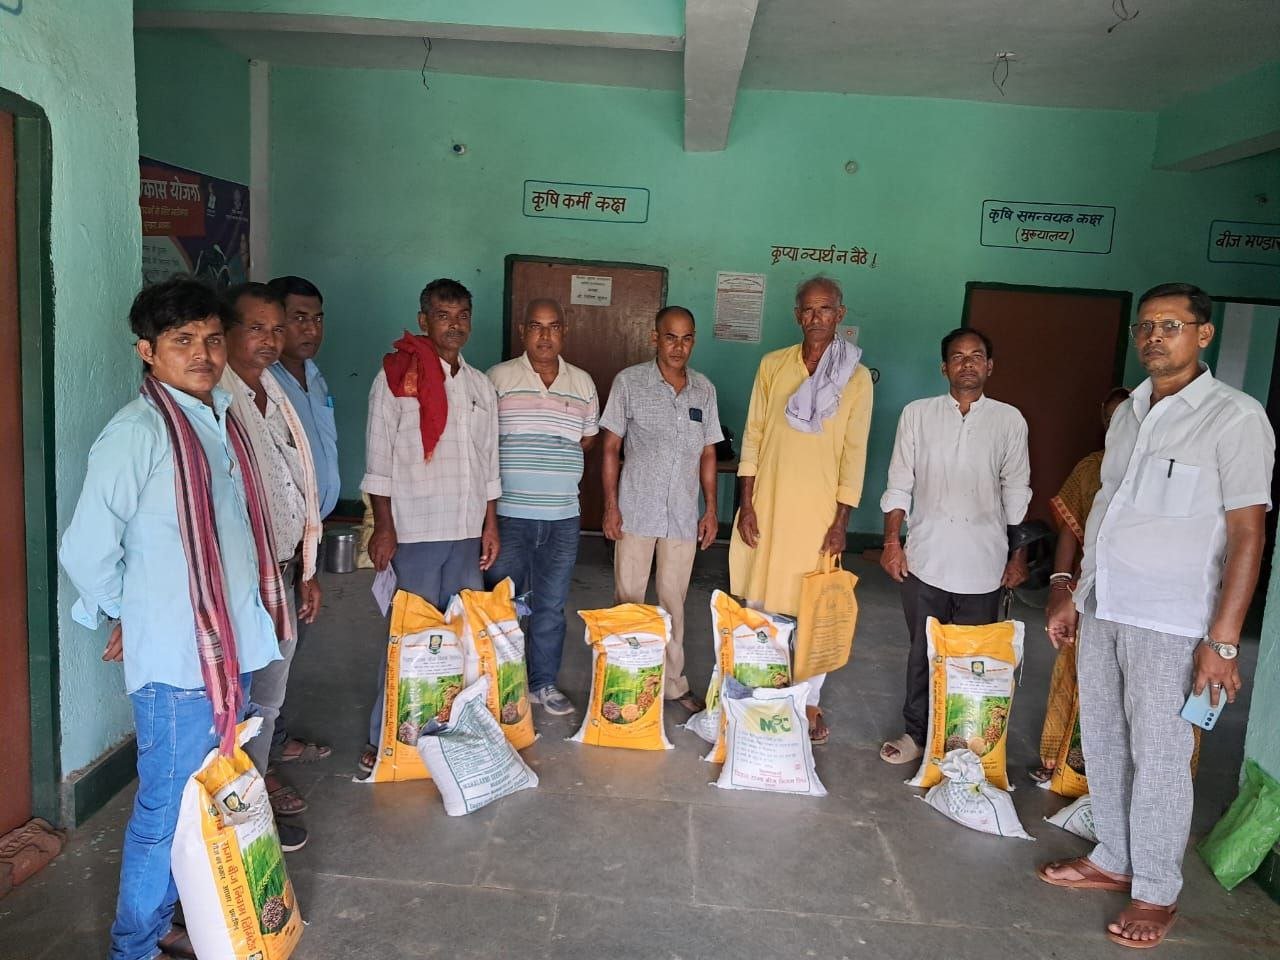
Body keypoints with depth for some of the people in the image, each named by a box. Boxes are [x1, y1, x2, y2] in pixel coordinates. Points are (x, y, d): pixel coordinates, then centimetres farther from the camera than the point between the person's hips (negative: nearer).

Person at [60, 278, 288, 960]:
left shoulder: (222, 418, 8)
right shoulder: (137, 431, -17)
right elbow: (86, 552, -15)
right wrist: (127, 617, -1)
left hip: (234, 646, 8)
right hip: (176, 659, -8)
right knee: (168, 810, 7)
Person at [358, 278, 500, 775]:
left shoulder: (481, 385, 13)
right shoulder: (398, 375, -3)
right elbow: (378, 458, -6)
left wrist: (491, 524, 11)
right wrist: (383, 527, -10)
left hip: (467, 530, 5)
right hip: (415, 529, -5)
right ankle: (383, 737, 12)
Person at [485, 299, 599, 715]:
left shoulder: (582, 383, 8)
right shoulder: (500, 377, -2)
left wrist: (554, 457, 4)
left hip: (562, 515, 3)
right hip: (509, 513, -3)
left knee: (551, 605, 12)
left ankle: (544, 683, 27)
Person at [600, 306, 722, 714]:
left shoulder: (704, 390, 6)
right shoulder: (629, 382, -4)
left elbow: (708, 453, 11)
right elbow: (611, 447, -2)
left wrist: (711, 509, 7)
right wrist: (611, 505, -7)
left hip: (684, 514, 3)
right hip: (636, 511, -2)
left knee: (674, 601, 12)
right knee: (628, 599, 6)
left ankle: (673, 682, 25)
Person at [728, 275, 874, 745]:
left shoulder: (857, 377, 0)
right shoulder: (773, 365, 4)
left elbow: (855, 452, -2)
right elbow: (753, 435, 3)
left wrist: (841, 521, -6)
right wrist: (746, 504, -2)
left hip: (819, 508, -1)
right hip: (768, 503, 2)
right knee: (758, 599, 8)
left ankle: (810, 701, 18)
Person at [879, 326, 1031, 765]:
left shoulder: (1010, 421, 5)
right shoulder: (917, 414, 4)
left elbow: (1016, 494, 9)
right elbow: (899, 484, 5)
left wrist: (1019, 555, 9)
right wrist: (891, 541, -2)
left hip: (982, 563, 0)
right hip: (925, 557, 0)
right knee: (922, 652, 9)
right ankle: (916, 733, 25)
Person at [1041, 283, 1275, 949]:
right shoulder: (1128, 412, 10)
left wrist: (1222, 641, -16)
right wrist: (1074, 591, 16)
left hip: (1169, 621, -6)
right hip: (1101, 610, 6)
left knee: (1158, 756, 3)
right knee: (1102, 742, 14)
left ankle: (1156, 890, 21)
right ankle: (1113, 860, 32)